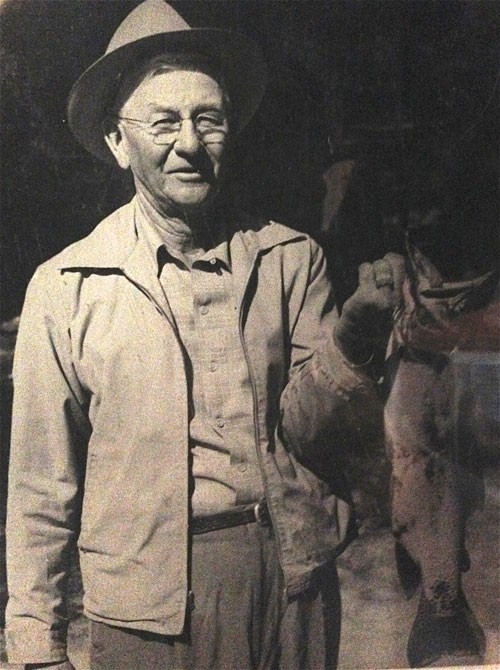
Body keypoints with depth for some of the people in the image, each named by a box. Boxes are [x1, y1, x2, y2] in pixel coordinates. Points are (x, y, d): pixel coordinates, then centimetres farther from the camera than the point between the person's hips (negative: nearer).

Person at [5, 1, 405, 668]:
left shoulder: (292, 258, -1)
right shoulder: (65, 286, -6)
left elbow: (305, 428, -6)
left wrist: (353, 337, -24)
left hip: (295, 581, 2)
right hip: (148, 601, -2)